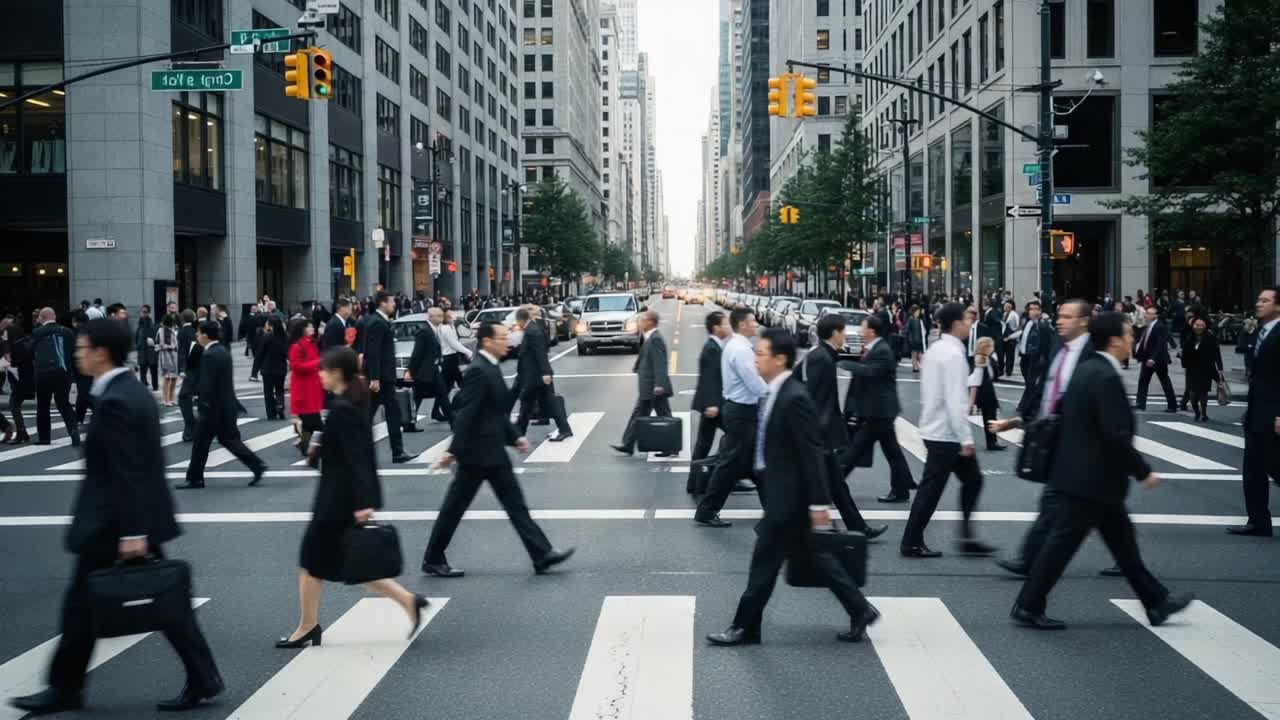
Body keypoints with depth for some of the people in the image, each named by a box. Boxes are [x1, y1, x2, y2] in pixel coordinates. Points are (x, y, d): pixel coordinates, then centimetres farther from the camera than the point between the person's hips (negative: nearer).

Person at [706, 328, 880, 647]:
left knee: (764, 562, 2)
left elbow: (812, 453, -21)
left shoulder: (794, 398, -21)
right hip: (781, 491, 10)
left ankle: (745, 628, 14)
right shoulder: (776, 392, 8)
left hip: (788, 496, -10)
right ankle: (860, 611, 25)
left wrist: (819, 503, -20)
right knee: (814, 557, 16)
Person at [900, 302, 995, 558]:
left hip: (934, 429, 9)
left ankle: (966, 537, 17)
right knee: (931, 488, -1)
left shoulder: (935, 349, 9)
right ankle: (912, 543, 7)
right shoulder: (953, 354, -19)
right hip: (947, 434, -9)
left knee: (972, 479, 15)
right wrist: (966, 439, -20)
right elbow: (955, 401, -23)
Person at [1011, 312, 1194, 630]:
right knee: (1063, 542, -1)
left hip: (1083, 473, 10)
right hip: (1091, 479, -10)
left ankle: (1156, 602, 26)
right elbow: (1117, 436, -24)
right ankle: (1028, 607, 7)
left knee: (1123, 541, 16)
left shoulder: (1086, 368, 8)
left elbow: (1068, 418, 15)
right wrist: (1143, 472, -15)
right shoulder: (1107, 377, -21)